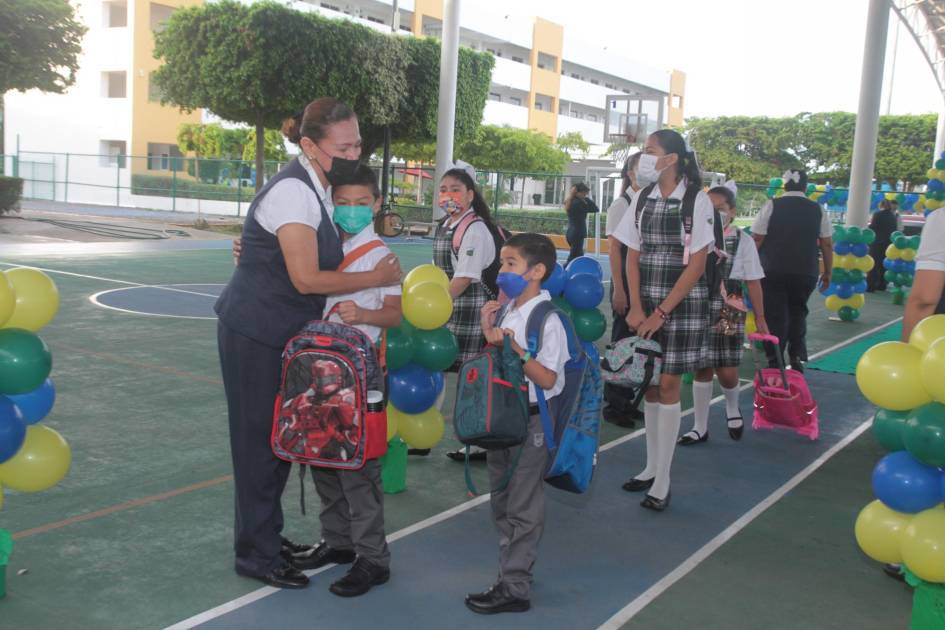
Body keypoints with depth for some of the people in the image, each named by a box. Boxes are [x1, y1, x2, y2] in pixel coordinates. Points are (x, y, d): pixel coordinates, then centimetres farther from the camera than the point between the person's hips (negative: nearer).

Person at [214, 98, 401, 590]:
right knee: (259, 438, 1)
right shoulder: (293, 190, -21)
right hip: (255, 332, -9)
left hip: (281, 331, 9)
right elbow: (306, 278, -24)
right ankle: (256, 555, 15)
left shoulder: (315, 188, 8)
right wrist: (377, 278, -15)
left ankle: (264, 535, 33)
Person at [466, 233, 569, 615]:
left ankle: (514, 589, 14)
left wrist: (514, 348, -28)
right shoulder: (506, 312, 5)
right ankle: (514, 569, 34)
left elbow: (547, 379, -20)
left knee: (522, 508, 3)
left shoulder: (546, 321, -18)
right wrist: (489, 334, -2)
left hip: (531, 421, -8)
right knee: (502, 500, 18)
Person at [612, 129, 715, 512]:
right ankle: (651, 466, 21)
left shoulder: (697, 201, -9)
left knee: (668, 385, -3)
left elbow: (697, 265, -10)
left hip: (683, 302, -4)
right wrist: (636, 308, -4)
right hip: (646, 303, 4)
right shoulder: (642, 199, 5)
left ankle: (662, 480, 4)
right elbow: (633, 257, 6)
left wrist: (662, 312, -12)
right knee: (649, 383, 8)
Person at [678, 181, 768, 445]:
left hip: (729, 313, -1)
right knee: (702, 369, 7)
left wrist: (760, 319, 2)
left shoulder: (743, 241, -1)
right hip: (699, 310, 1)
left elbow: (753, 283, 2)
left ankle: (732, 408, 33)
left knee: (727, 372, -1)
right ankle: (700, 428, 20)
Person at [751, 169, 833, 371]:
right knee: (797, 313, 19)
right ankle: (797, 358, 12)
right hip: (806, 272, 2)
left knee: (775, 315, 4)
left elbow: (757, 240, -5)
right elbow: (827, 244, 7)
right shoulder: (818, 210, 6)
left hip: (774, 271, -2)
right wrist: (827, 272, 16)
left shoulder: (771, 205, -2)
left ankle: (775, 363, 3)